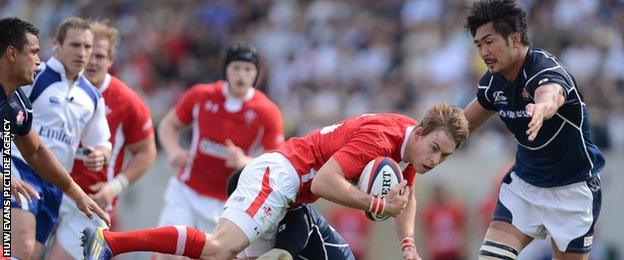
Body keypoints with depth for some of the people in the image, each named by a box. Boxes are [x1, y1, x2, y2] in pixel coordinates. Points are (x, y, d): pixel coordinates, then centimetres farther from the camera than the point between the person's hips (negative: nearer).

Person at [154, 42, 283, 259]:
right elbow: (169, 124, 11)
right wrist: (173, 150, -11)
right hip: (185, 193, 1)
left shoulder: (267, 113, -10)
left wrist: (244, 162, -31)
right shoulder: (201, 96, -5)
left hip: (227, 204, -1)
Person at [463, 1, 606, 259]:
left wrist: (542, 108, -78)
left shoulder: (547, 71, -28)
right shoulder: (492, 83, -5)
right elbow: (464, 124, 16)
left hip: (572, 187, -6)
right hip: (523, 183, 6)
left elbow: (551, 96, -55)